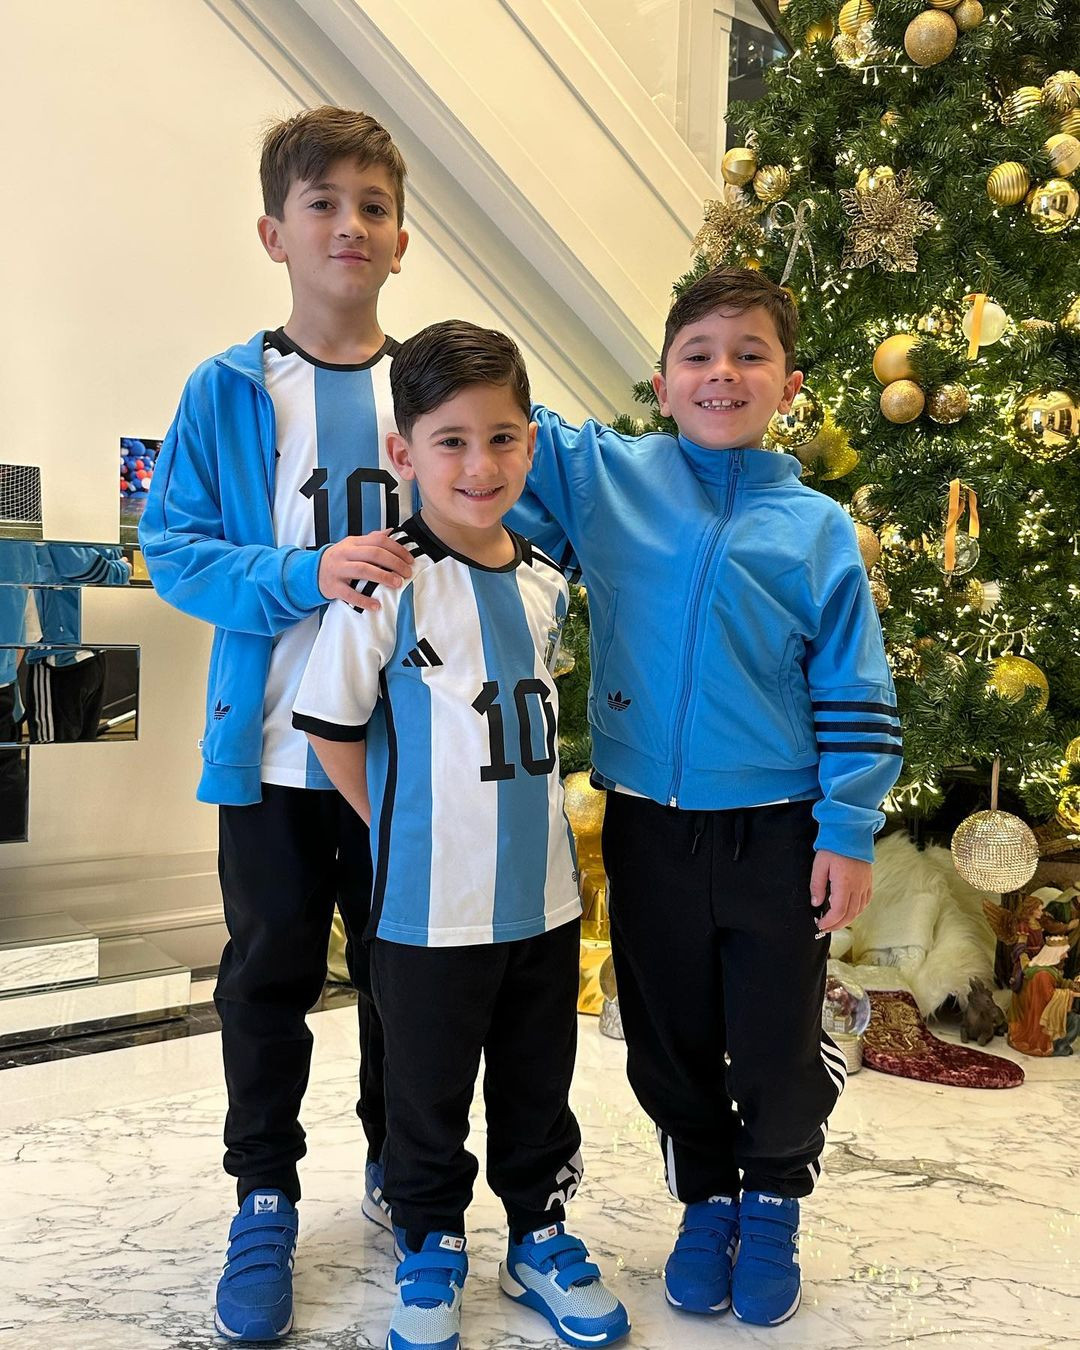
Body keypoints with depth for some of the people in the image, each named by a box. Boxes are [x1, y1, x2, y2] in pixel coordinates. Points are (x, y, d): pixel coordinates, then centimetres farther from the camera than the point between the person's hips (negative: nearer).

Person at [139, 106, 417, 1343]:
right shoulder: (226, 392, -2)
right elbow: (172, 547, -6)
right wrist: (305, 573, -20)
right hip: (271, 744, -1)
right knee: (269, 976, 11)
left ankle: (400, 1163, 38)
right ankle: (264, 1197, 31)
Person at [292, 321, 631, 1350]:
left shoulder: (546, 582, 3)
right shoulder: (388, 584, -15)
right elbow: (333, 728, -9)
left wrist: (522, 819, 12)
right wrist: (405, 830, -3)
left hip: (544, 895, 5)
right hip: (429, 906, -5)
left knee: (539, 1088, 19)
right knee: (427, 1098, 14)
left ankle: (540, 1239, 40)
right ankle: (430, 1251, 37)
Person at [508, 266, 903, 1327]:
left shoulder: (819, 529, -3)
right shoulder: (603, 478, -1)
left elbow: (854, 695, -1)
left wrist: (848, 833, -4)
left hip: (777, 834, -1)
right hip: (648, 827, 1)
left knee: (779, 1045, 12)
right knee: (670, 1040, 16)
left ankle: (772, 1208, 39)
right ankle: (706, 1202, 40)